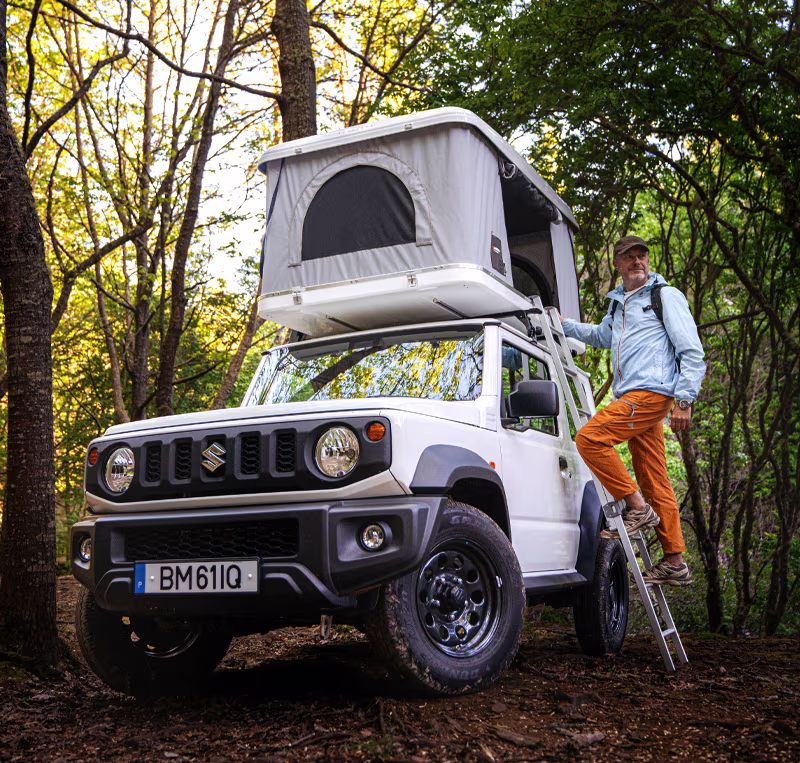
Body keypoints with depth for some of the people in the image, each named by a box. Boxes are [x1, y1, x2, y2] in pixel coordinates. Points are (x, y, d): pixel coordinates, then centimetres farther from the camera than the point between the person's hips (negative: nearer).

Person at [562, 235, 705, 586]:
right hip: (632, 399, 8)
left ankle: (635, 506, -11)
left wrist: (684, 400, -14)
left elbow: (692, 351, -6)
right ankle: (675, 563, 9)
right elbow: (600, 336, 43)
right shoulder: (618, 304, 23)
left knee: (589, 438, -21)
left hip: (652, 393, -8)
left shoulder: (666, 296, 0)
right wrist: (563, 324, 32)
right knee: (655, 482, 6)